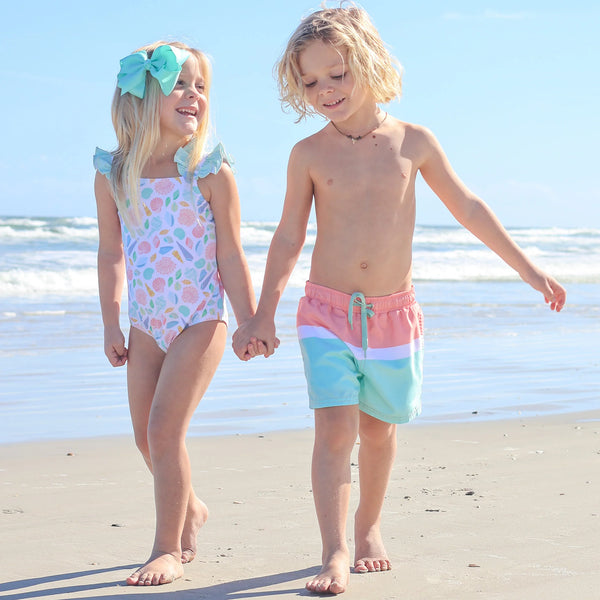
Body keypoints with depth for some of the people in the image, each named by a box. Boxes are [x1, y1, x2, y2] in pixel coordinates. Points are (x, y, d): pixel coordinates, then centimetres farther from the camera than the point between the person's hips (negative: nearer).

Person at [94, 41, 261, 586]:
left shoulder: (211, 173, -11)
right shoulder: (112, 174, -2)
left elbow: (230, 256, -7)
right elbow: (111, 253, 7)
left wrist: (250, 323, -6)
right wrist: (111, 324, 10)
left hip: (200, 320, -4)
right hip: (147, 323, 4)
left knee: (165, 428, -12)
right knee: (146, 436, 12)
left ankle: (168, 548, 2)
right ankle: (190, 510, 39)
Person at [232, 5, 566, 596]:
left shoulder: (413, 142, -2)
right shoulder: (309, 154, -3)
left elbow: (468, 208, 8)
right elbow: (288, 238, 5)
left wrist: (527, 268, 11)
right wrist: (263, 315, 3)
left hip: (394, 313, 1)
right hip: (327, 311, -1)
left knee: (377, 427, 13)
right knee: (334, 428, -13)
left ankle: (369, 526, 34)